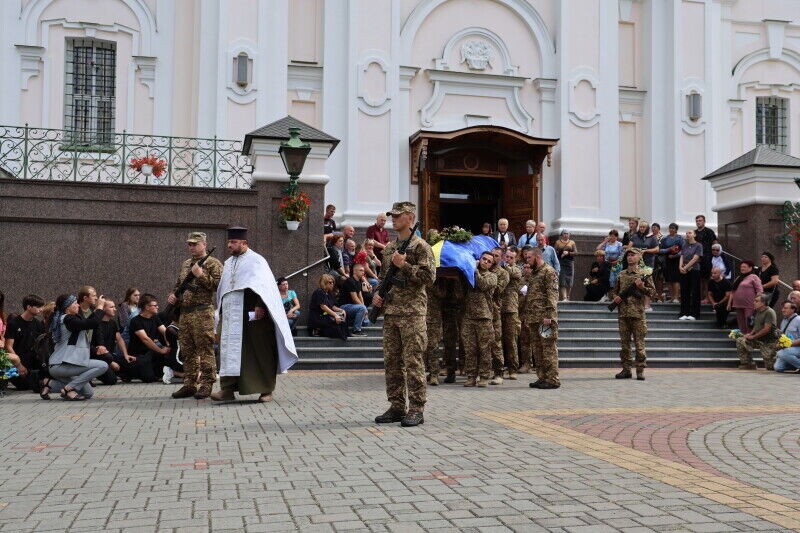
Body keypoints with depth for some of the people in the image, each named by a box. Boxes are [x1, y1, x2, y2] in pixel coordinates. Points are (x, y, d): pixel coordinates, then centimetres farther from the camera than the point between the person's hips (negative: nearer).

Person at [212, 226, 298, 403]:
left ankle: (266, 390, 7)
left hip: (252, 315, -6)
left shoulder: (256, 261, -2)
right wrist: (221, 312, 21)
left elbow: (263, 285, -12)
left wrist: (259, 306, -23)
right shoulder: (228, 263, 19)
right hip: (231, 315, 6)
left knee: (260, 351, -2)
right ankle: (228, 389, -4)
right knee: (230, 349, -2)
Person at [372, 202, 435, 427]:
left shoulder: (420, 246, -4)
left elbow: (429, 277, -13)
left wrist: (404, 265, -17)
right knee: (392, 361, 9)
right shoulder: (390, 247, 18)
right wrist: (378, 294, 10)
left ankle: (416, 409, -2)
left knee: (413, 361, -6)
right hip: (390, 311, 8)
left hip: (412, 312, -7)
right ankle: (396, 407, 17)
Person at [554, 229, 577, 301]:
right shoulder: (558, 242, 10)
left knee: (569, 282, 1)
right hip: (560, 263, -2)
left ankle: (567, 297, 15)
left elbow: (576, 252, 3)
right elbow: (554, 252, 4)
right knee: (562, 281, -11)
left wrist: (568, 253, -12)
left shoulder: (572, 242, 12)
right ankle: (564, 297, -15)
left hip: (569, 263, 2)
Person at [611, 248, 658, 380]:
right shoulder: (621, 275, 14)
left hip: (638, 313, -4)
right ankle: (626, 369, 11)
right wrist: (615, 298, 3)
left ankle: (640, 370, 1)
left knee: (639, 343, -3)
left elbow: (653, 292, 1)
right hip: (623, 313, 4)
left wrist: (642, 287, -15)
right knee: (624, 342, 5)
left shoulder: (644, 274, 4)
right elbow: (615, 291, 24)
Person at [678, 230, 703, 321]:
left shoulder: (698, 245, -1)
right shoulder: (685, 245, 15)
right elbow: (681, 257, 9)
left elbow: (695, 259, -9)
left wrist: (685, 268, -12)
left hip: (694, 270, -5)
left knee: (694, 293, -3)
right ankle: (684, 313, 7)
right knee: (684, 292, 4)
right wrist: (680, 267, -9)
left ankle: (693, 314, -1)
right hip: (684, 272, 5)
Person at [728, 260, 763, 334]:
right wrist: (729, 303, 17)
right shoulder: (738, 278, 20)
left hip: (749, 306, -7)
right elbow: (733, 292, 22)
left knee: (749, 325, -10)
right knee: (741, 326, 10)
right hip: (738, 305, 7)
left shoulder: (754, 277, -1)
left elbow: (759, 291, -9)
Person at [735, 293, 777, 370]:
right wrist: (751, 333, 1)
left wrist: (753, 336, -16)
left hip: (768, 342, -8)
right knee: (740, 341, -9)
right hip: (758, 340, 8)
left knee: (770, 367, -6)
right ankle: (748, 364, -2)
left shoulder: (769, 312, -18)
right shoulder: (758, 312, 10)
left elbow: (766, 329, -22)